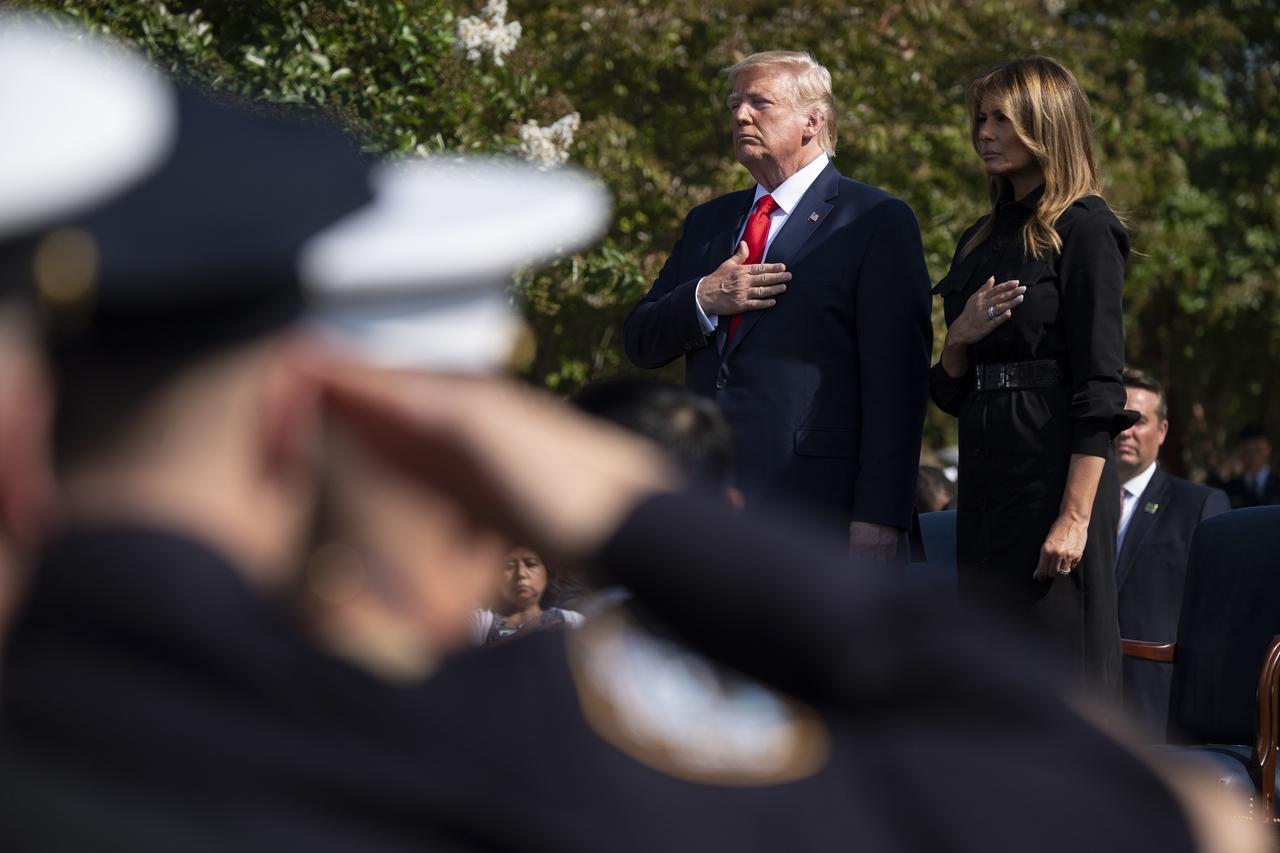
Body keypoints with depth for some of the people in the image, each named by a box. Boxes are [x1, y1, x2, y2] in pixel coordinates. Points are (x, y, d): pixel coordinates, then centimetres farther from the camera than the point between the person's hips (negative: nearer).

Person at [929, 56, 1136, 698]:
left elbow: (1098, 386, -13)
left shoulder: (1084, 229, -7)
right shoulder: (982, 239, 17)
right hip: (987, 473, 8)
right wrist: (959, 338, -3)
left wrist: (1076, 515, -20)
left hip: (1056, 467, -8)